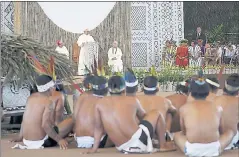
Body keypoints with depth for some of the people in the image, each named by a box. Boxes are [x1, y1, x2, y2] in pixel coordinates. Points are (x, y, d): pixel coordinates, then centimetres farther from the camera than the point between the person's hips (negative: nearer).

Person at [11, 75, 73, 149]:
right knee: (71, 121, 1)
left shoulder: (31, 97, 4)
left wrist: (20, 137, 24)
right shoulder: (50, 101, -17)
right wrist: (59, 139, -19)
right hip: (40, 142, -8)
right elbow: (45, 124, -28)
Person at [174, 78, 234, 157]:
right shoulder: (217, 108, 8)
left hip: (192, 150, 0)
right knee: (230, 132, 29)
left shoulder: (184, 108, 6)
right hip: (213, 150, 1)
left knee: (177, 135, 32)